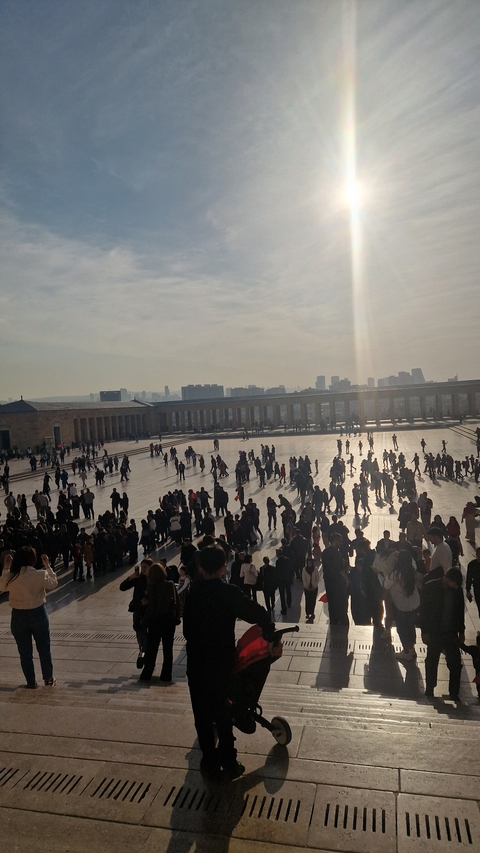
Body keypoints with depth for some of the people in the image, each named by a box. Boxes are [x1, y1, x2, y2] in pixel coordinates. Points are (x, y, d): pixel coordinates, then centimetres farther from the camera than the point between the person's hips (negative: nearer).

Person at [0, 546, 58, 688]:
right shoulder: (40, 575, -16)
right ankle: (48, 679, 25)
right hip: (38, 614, 0)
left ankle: (31, 682, 23)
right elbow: (54, 584, 1)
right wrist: (48, 566, 3)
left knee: (25, 652, 14)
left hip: (19, 616, 1)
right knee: (44, 649, 15)